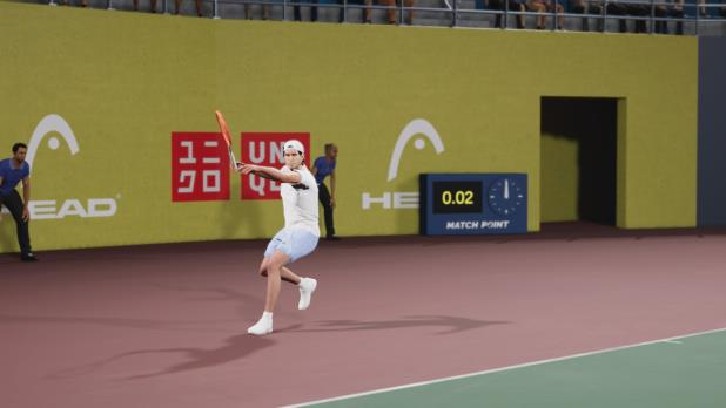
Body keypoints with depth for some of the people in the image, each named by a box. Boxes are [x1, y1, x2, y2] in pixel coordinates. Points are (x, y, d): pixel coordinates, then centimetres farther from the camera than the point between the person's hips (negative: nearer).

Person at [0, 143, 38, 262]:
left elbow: (26, 186, -1)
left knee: (23, 219, -2)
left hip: (10, 193, 6)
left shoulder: (25, 166, -12)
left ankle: (26, 252, 3)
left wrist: (26, 207, -2)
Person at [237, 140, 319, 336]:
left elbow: (285, 177, -40)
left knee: (273, 264, -26)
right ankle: (305, 284, 37)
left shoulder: (305, 176, -20)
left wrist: (257, 167, -53)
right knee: (265, 269, 11)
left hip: (305, 232, -9)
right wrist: (251, 170, -30)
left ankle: (267, 321, -25)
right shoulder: (286, 170, 8)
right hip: (288, 230, 9)